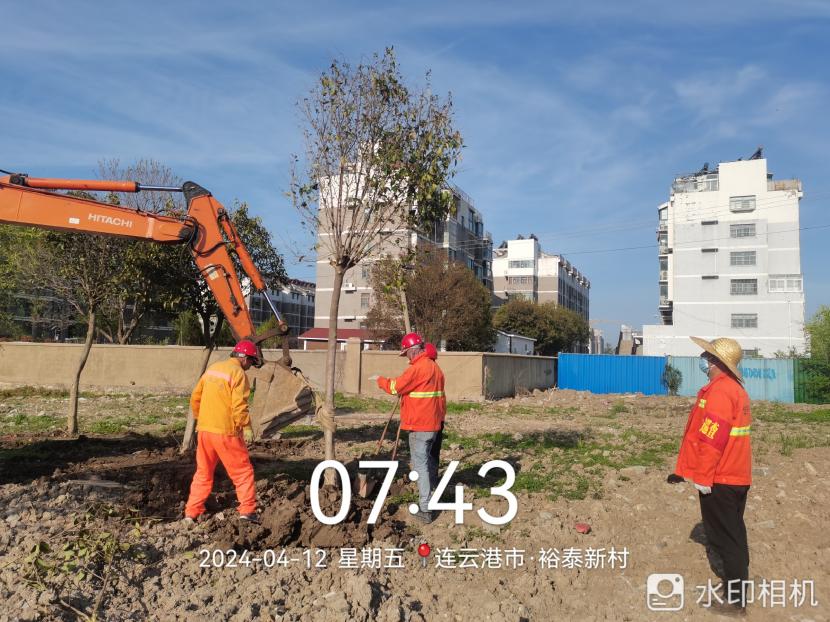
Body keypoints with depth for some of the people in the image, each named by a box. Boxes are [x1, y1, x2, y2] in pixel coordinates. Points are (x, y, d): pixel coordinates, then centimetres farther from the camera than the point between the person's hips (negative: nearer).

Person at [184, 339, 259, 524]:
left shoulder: (213, 368, 12)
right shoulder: (238, 373, -11)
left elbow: (195, 398, 16)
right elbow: (239, 405, -20)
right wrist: (246, 426, -14)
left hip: (205, 429, 7)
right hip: (226, 432, -7)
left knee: (203, 473, 17)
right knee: (243, 471, 5)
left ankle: (191, 514, 20)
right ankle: (247, 511, 2)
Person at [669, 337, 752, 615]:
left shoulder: (719, 391, -20)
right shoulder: (736, 389, 11)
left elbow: (712, 439, -25)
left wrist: (702, 477, -20)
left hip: (718, 479, -9)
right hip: (736, 476, 9)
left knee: (726, 538, 0)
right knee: (733, 535, 19)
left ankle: (735, 600, 9)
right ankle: (737, 586, 31)